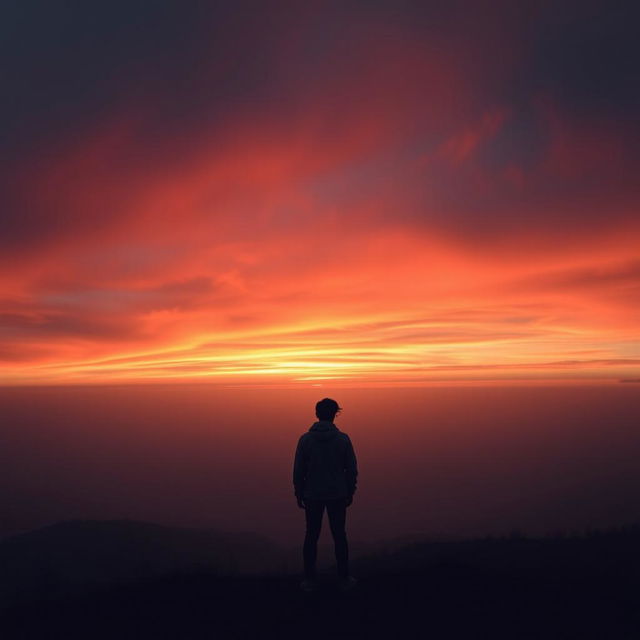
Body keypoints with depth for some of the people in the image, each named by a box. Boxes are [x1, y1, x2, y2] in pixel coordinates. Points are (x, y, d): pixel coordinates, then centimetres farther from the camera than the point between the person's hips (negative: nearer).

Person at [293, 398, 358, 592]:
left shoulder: (305, 439, -8)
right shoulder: (343, 439, -7)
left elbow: (298, 470, -6)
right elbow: (352, 469, -3)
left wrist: (298, 494, 5)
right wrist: (350, 493, 8)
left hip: (312, 496, 0)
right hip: (338, 495, 0)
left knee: (311, 536, 10)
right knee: (339, 536, 11)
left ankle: (310, 580, 15)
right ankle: (344, 578, 18)